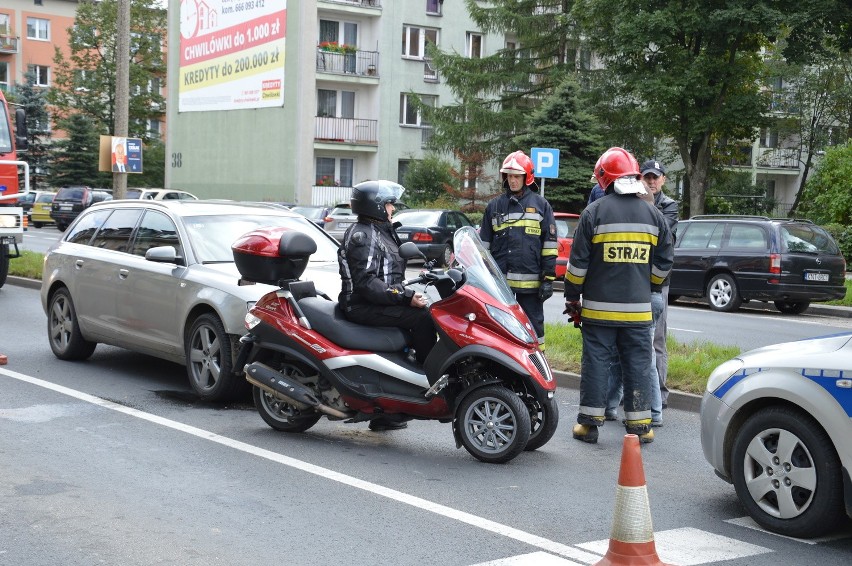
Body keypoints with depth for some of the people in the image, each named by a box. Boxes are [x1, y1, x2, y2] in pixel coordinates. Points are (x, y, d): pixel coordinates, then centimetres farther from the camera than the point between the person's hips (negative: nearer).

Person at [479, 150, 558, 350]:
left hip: (530, 281, -3)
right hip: (498, 281, 3)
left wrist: (548, 279, -4)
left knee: (533, 326, 4)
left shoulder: (540, 204, 5)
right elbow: (484, 244, 15)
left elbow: (549, 244, 2)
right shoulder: (495, 206, 12)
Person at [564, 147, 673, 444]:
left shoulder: (594, 212, -6)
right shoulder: (652, 215, 5)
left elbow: (578, 263, -5)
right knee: (637, 365, 8)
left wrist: (572, 297, 5)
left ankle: (589, 422, 7)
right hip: (638, 309, 2)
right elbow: (664, 263, 9)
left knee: (596, 363, 4)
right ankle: (639, 424, 11)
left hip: (599, 308, -2)